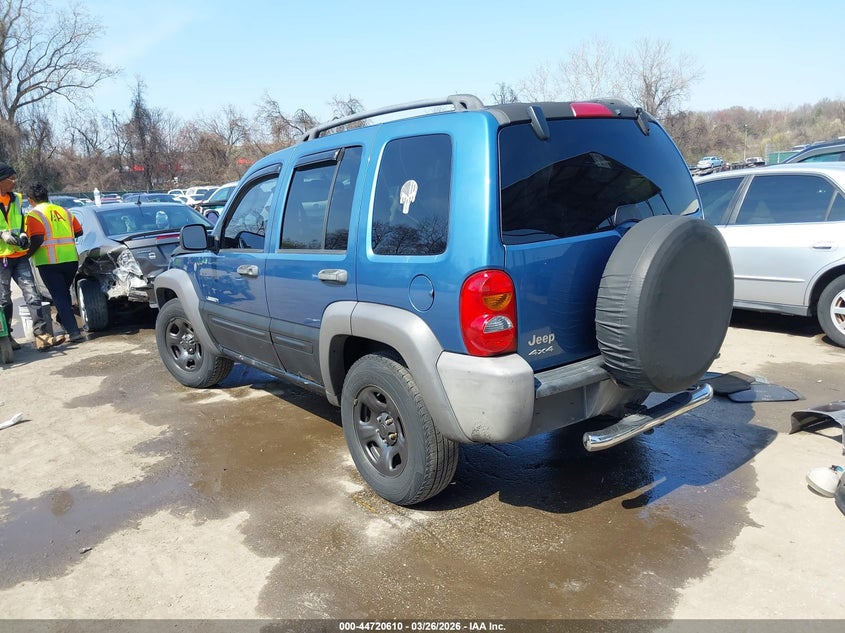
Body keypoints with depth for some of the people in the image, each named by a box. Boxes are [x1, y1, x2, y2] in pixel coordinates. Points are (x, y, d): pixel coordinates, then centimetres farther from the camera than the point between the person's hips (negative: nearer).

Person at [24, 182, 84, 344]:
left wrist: (28, 254, -4)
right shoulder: (64, 211, 12)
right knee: (64, 292, 24)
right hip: (71, 259, 5)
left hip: (49, 262, -5)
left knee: (59, 296, -2)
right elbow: (79, 232, 16)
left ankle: (73, 331, -10)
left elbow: (37, 240, -17)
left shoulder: (34, 215, -6)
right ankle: (64, 320, 35)